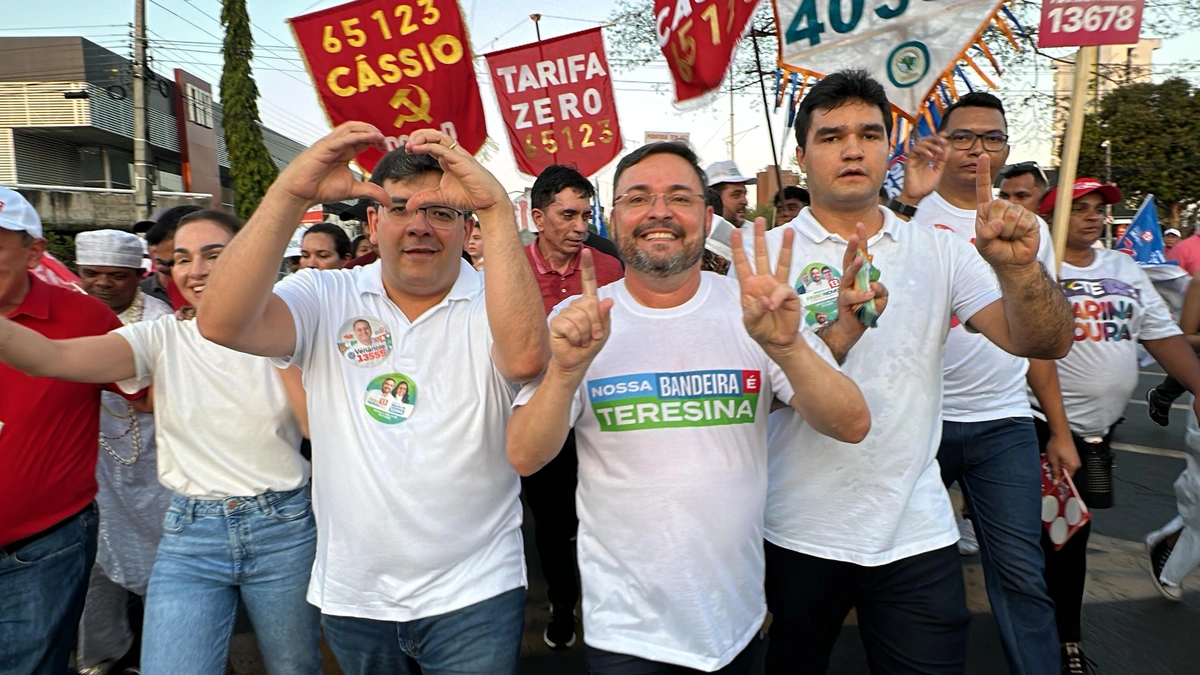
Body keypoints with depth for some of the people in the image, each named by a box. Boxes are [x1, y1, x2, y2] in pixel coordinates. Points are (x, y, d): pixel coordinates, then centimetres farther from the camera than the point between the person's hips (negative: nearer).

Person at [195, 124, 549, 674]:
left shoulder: (491, 305, -7)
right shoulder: (327, 299, -1)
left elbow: (526, 358, -30)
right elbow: (222, 324, -18)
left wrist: (497, 208, -33)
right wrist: (291, 194, -27)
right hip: (350, 595, 3)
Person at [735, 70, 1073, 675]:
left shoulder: (939, 251, 3)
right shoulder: (766, 254, -6)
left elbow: (1045, 343, -5)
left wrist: (1018, 266, -23)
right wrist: (836, 334, -31)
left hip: (918, 533, 2)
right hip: (798, 534, -1)